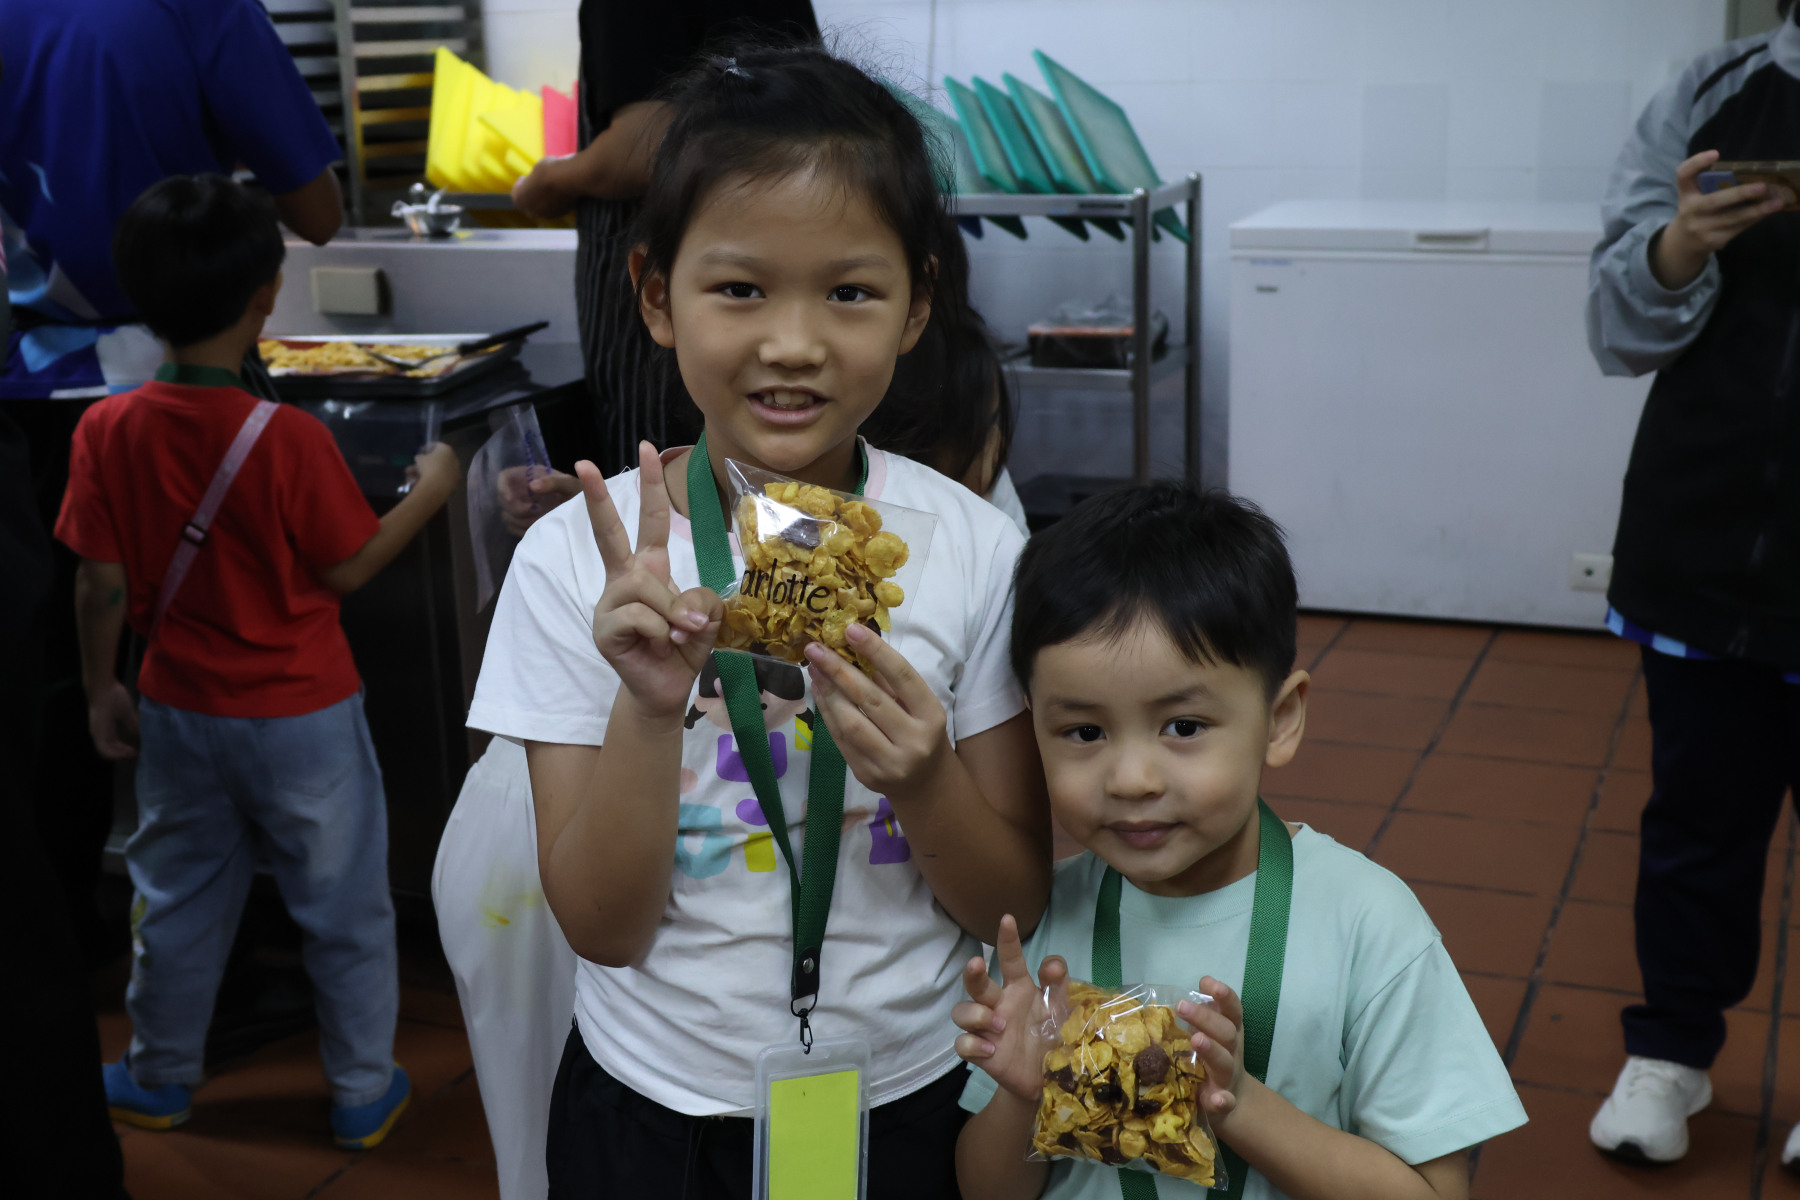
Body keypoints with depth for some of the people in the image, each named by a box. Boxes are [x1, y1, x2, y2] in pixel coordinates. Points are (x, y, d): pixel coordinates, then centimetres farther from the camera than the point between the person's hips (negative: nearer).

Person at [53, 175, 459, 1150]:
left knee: (178, 899, 22)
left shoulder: (106, 430, -12)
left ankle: (159, 1078, 39)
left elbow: (101, 584, -5)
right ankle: (363, 1093, 26)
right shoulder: (289, 439, -23)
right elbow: (346, 569, -12)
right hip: (303, 718, -4)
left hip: (180, 712, 4)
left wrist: (101, 690, 9)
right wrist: (429, 491, 1)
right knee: (345, 911, 13)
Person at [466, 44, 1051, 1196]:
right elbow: (604, 925, -11)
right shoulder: (575, 560, -13)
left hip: (913, 1104, 1)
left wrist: (924, 779, -26)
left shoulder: (977, 549, -12)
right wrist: (649, 706, -27)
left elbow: (1015, 905, -7)